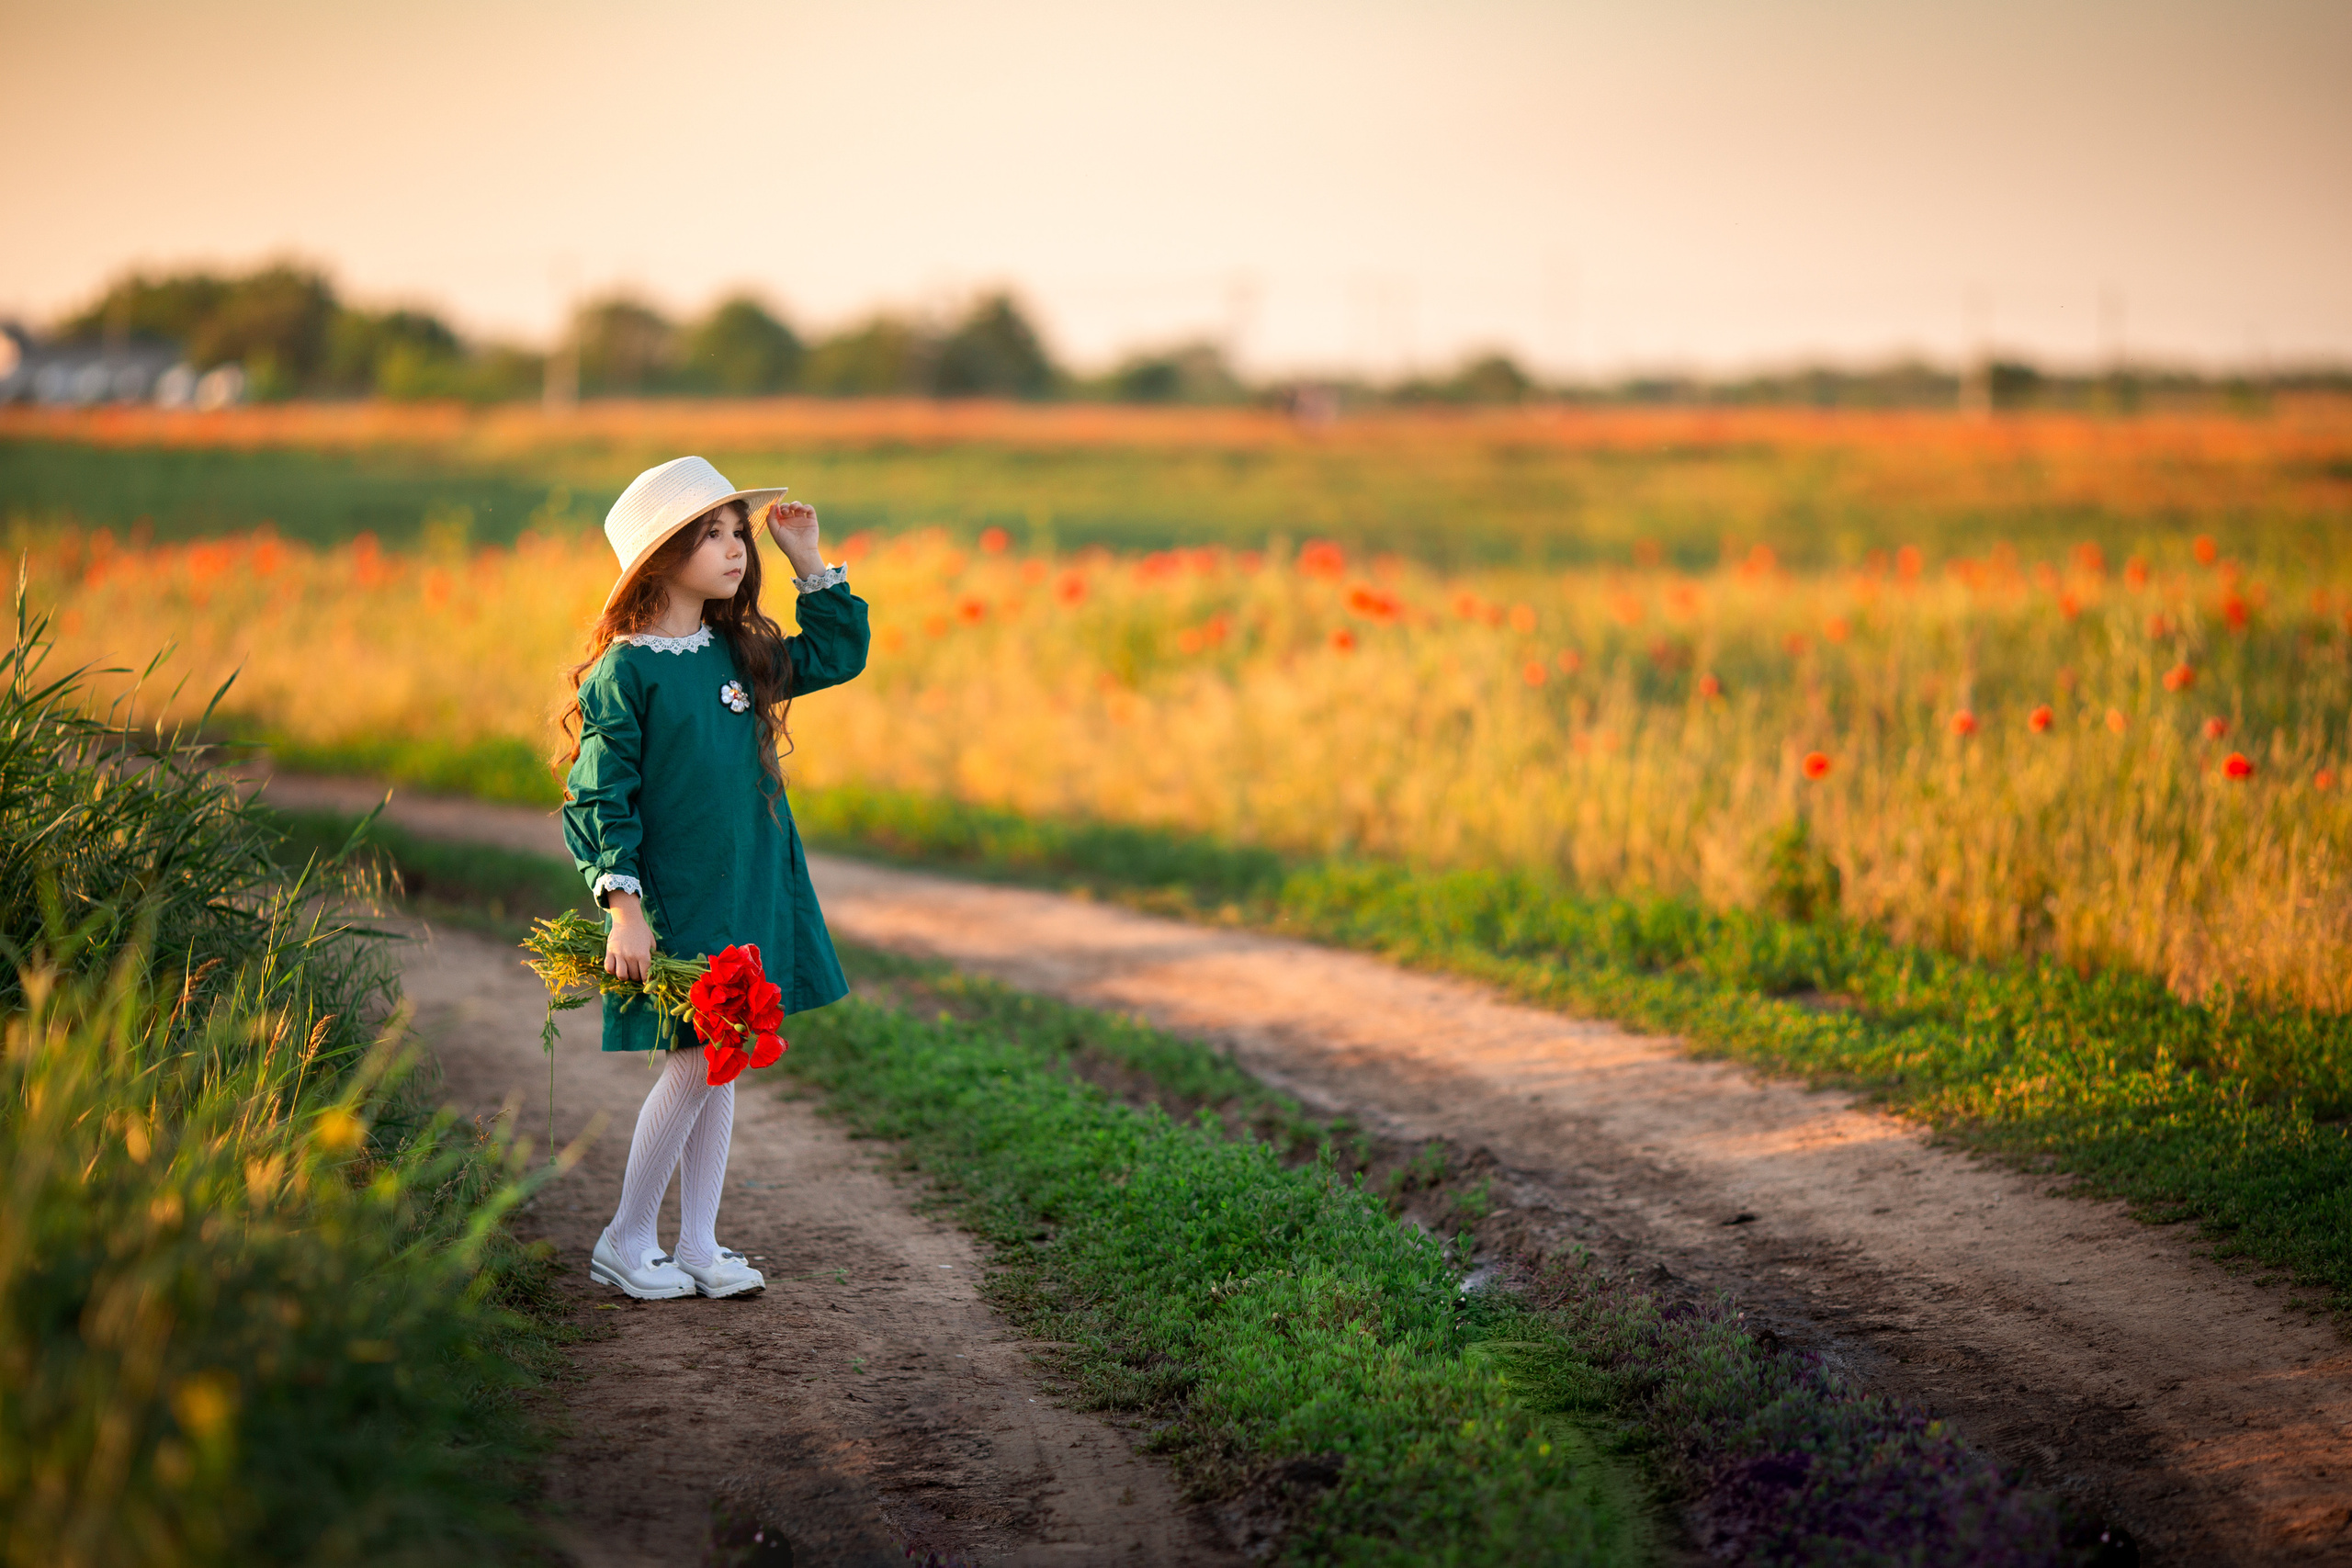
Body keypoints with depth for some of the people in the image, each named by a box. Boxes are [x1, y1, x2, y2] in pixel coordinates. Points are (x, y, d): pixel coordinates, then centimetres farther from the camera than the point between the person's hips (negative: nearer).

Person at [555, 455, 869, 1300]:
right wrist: (623, 902, -20)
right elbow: (599, 797, -12)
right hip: (674, 905, -7)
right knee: (694, 1063, -7)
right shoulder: (624, 674, -11)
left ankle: (698, 1242, 18)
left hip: (749, 897, 7)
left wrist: (810, 565, 11)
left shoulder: (743, 654, 9)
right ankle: (625, 1242, 9)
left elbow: (839, 653, 22)